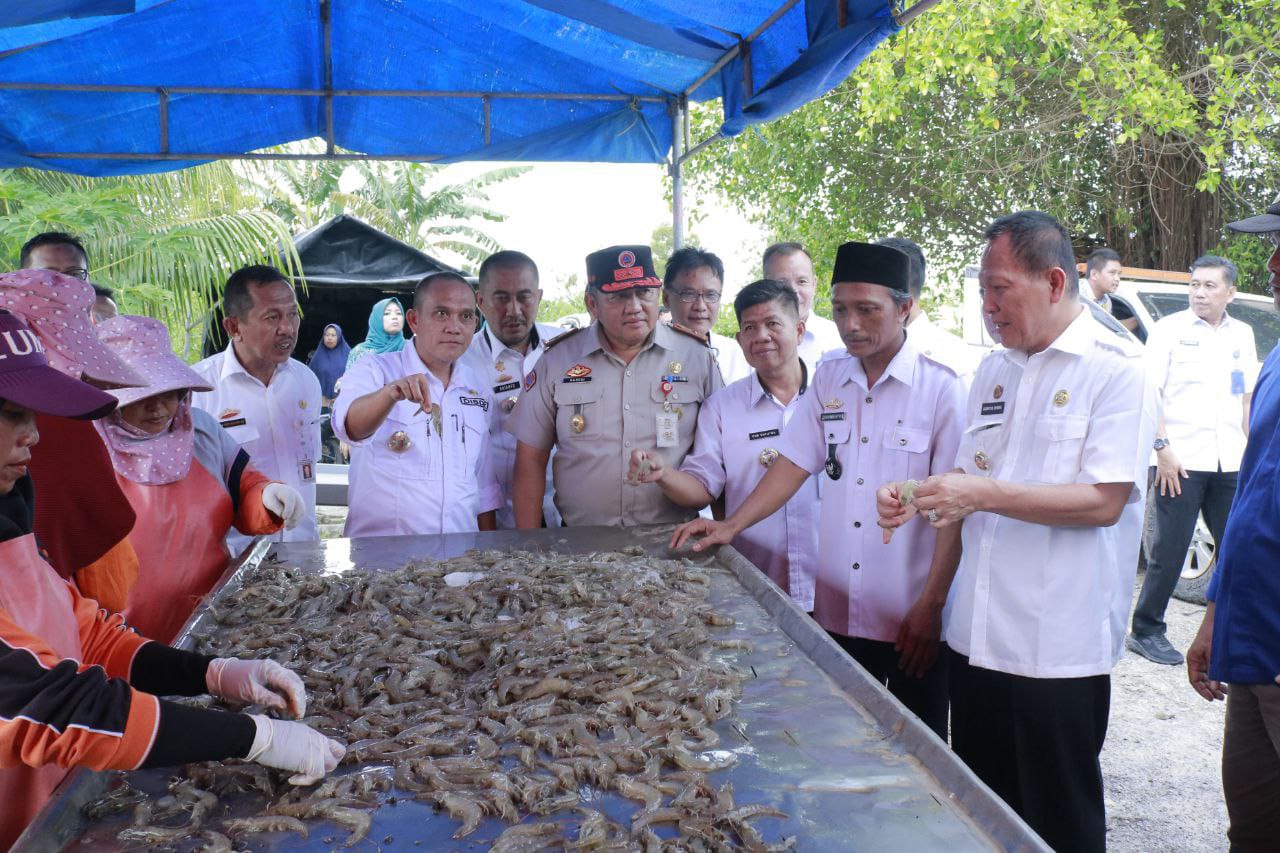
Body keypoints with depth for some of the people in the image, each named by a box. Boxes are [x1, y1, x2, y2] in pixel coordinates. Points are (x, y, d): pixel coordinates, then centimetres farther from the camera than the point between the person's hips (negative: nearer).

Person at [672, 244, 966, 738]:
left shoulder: (940, 388, -8)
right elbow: (794, 463, 10)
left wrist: (930, 605, -13)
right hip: (837, 613, 4)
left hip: (912, 621, -4)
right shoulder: (828, 380, 7)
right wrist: (731, 525, -1)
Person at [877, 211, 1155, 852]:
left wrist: (985, 495, -24)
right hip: (977, 634, 7)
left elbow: (1104, 500, -18)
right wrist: (916, 499, -3)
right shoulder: (994, 371, 12)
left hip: (1058, 648, -7)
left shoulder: (1115, 369, -9)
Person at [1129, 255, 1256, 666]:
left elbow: (1248, 397, 20)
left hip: (1230, 463, 5)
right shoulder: (1169, 329, -1)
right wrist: (1162, 447, -14)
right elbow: (1151, 393, -6)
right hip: (1180, 461, -5)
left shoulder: (1242, 334, 14)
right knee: (1169, 553, -2)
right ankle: (1145, 631, 8)